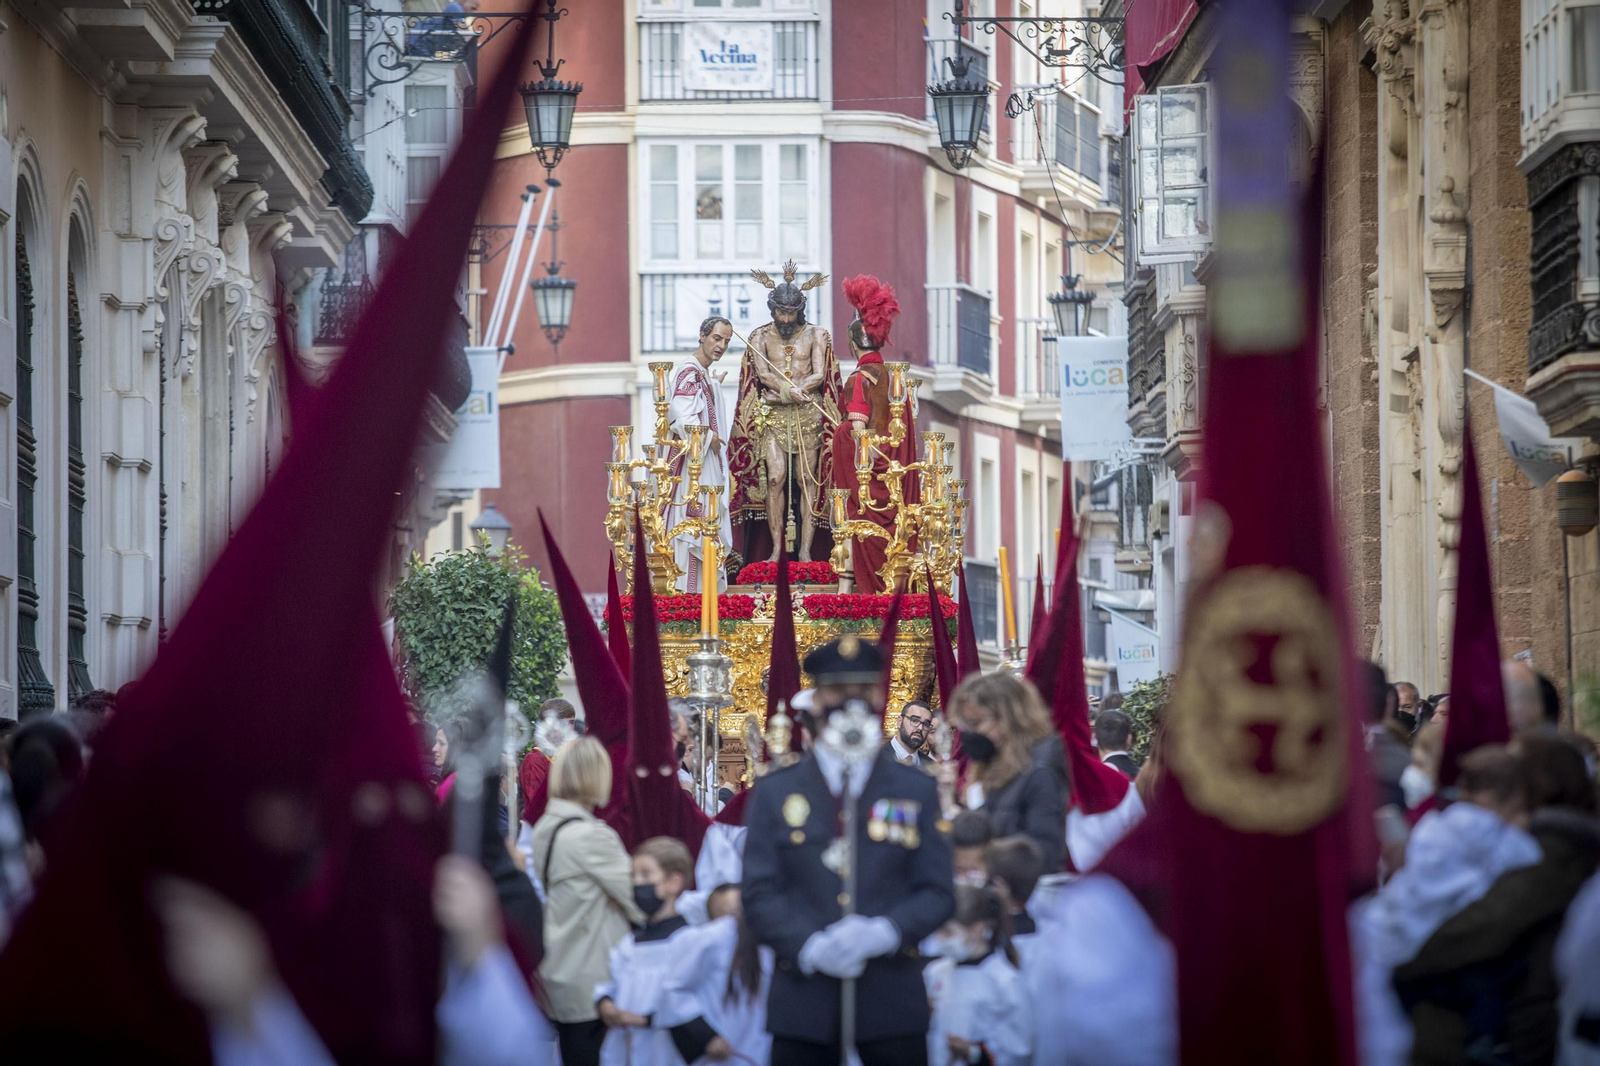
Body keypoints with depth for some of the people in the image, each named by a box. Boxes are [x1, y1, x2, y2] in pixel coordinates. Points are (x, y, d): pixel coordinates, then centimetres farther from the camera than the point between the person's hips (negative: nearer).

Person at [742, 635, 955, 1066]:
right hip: (803, 1000, 0)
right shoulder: (774, 792, 8)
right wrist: (809, 948, -16)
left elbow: (938, 892, 4)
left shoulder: (916, 791, 9)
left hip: (892, 998, 0)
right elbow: (759, 896, 2)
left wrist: (883, 932, -15)